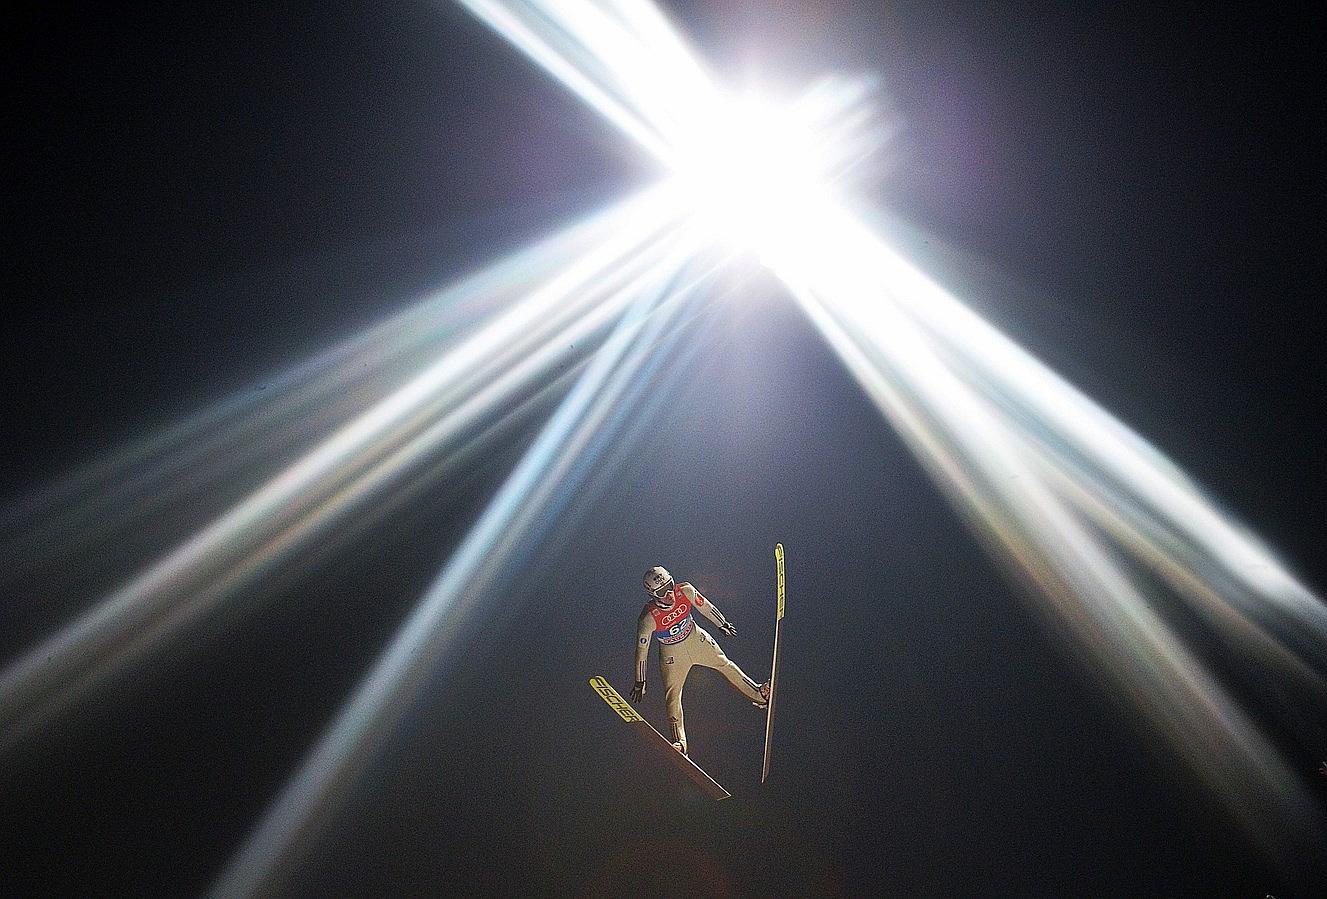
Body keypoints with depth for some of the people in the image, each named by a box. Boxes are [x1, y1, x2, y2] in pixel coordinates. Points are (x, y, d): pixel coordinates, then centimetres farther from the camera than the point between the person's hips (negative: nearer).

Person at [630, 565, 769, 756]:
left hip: (696, 639, 3)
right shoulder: (649, 618, -32)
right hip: (672, 653, -3)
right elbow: (641, 651, -20)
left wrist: (723, 624, 13)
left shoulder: (686, 591, -25)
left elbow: (705, 607, -4)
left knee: (724, 664, 11)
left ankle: (758, 693, 24)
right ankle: (679, 741, -2)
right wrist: (640, 682, -12)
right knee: (673, 696, -6)